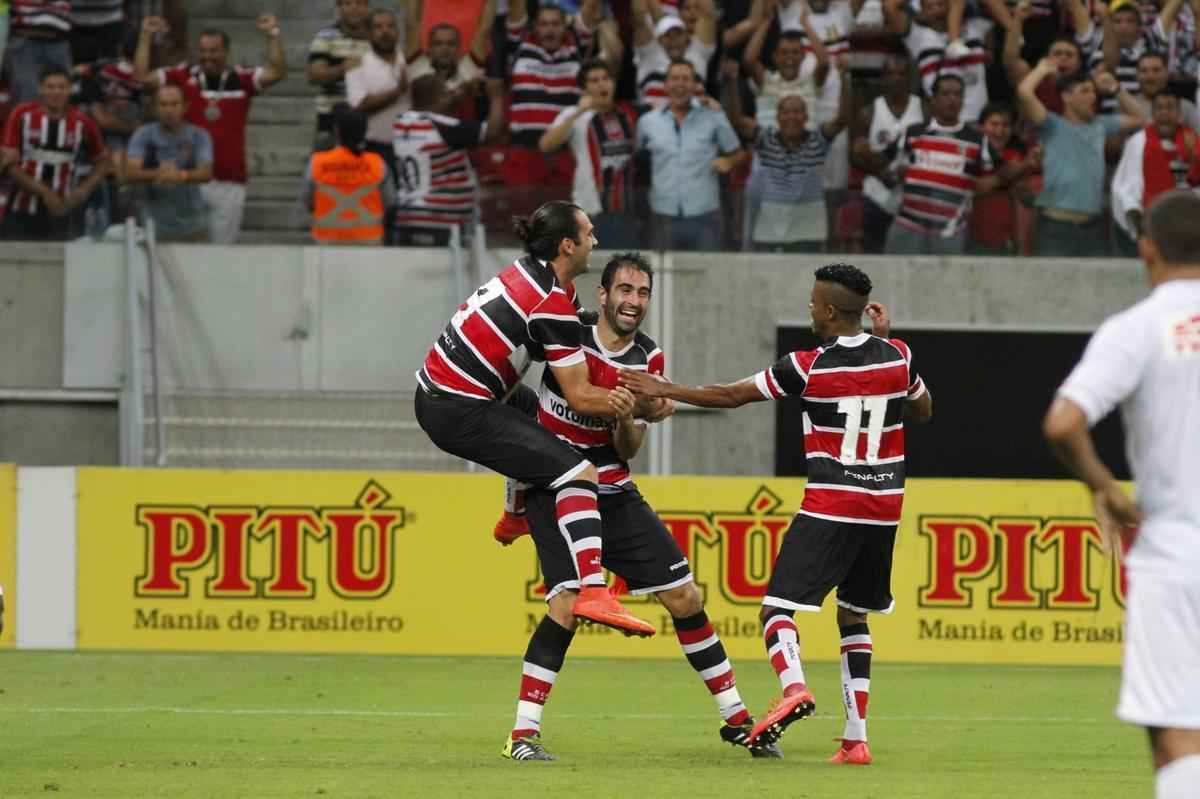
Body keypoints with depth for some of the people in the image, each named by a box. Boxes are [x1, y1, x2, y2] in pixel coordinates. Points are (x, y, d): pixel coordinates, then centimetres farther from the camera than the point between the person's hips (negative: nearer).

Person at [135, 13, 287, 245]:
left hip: (229, 182, 0)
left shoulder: (241, 79, 2)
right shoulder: (184, 76, 1)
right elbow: (143, 77, -1)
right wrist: (146, 36, -5)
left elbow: (277, 72, -6)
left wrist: (272, 35, -15)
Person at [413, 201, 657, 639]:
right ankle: (593, 592, -27)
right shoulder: (552, 304, -17)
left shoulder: (531, 271, 9)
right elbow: (580, 398, -15)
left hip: (432, 395, 10)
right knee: (579, 474, -13)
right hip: (462, 412, -10)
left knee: (530, 421, 38)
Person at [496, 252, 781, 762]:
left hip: (613, 492, 5)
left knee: (685, 598, 4)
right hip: (552, 489, -5)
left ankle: (736, 719, 17)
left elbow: (628, 450, -1)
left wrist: (627, 419, -20)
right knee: (568, 601, -23)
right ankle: (522, 734, -18)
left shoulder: (648, 361, 1)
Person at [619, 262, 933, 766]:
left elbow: (731, 396, -1)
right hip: (885, 509, 5)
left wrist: (664, 391, 10)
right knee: (853, 618, 17)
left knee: (777, 607, -6)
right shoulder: (897, 356, 2)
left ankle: (793, 686, -36)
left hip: (829, 508, -5)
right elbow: (923, 411, 22)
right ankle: (856, 738, 9)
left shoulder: (808, 368, -9)